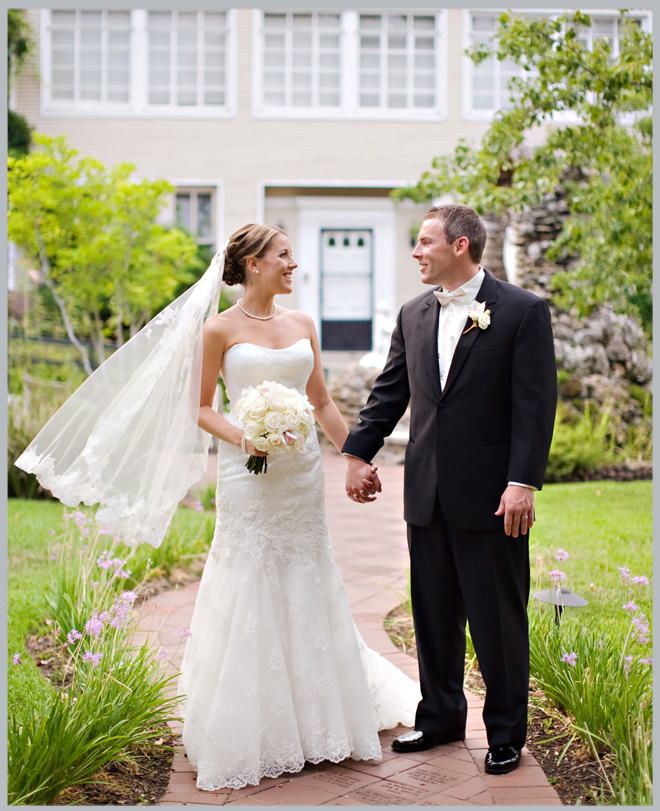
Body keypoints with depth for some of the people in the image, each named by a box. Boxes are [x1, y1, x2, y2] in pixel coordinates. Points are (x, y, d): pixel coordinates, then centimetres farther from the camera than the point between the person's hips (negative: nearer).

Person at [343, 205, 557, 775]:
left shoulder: (524, 311, -6)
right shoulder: (414, 315, 10)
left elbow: (536, 403, -11)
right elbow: (390, 391, 15)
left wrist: (524, 482, -17)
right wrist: (359, 452, 9)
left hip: (490, 494, -5)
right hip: (428, 494, 5)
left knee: (499, 620, 6)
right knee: (434, 614, 15)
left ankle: (506, 733, 21)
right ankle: (441, 717, 31)